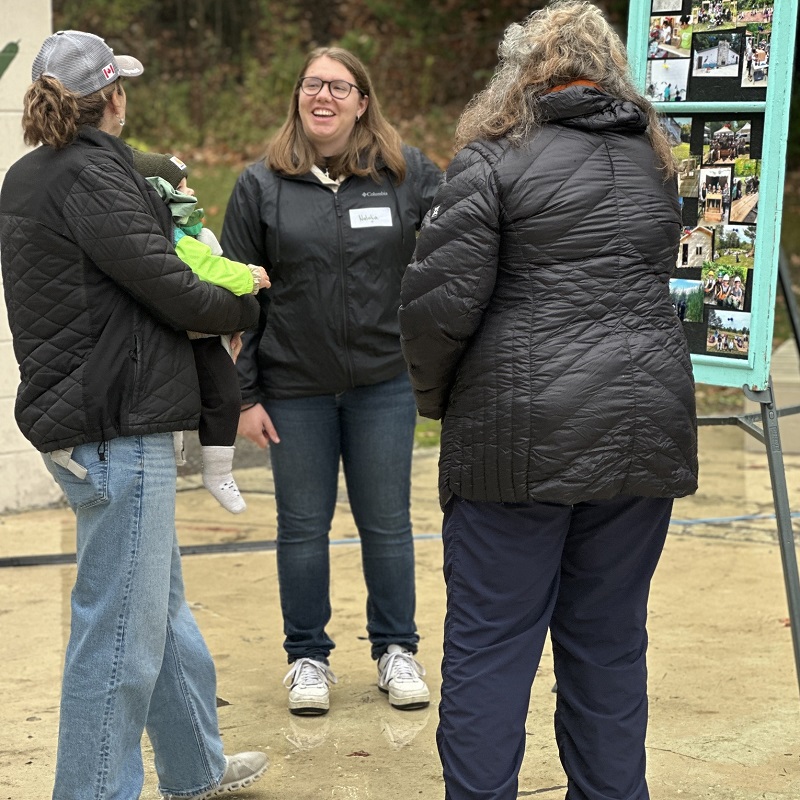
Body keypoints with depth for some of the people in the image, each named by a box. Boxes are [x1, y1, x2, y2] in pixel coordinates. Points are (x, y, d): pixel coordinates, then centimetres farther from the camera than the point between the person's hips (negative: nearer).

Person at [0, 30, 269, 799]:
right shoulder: (90, 173, -15)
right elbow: (163, 285, -16)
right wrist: (242, 308, 1)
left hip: (83, 414, 11)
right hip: (116, 425, -11)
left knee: (161, 605, 21)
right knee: (119, 624, -3)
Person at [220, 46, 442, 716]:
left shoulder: (409, 174, -2)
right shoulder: (261, 185, -1)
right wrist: (245, 393, -3)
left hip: (385, 383, 0)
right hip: (295, 388, 0)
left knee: (387, 523, 10)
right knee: (303, 526, 10)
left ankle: (397, 649, 26)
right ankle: (308, 655, 25)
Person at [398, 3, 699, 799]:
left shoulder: (494, 159, -5)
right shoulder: (654, 163, 14)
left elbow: (439, 301, -10)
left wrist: (434, 396, 4)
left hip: (522, 435, -5)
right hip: (645, 428, 5)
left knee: (490, 642, 2)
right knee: (610, 642, 13)